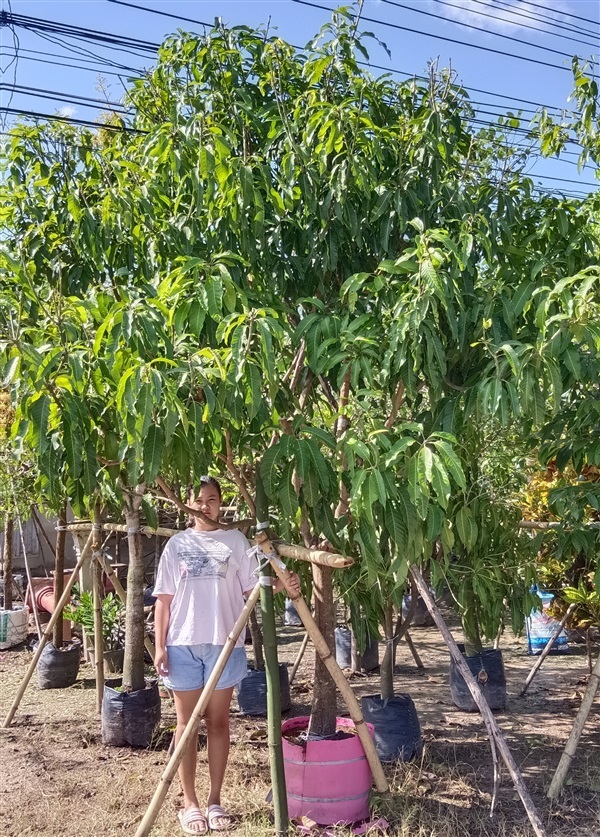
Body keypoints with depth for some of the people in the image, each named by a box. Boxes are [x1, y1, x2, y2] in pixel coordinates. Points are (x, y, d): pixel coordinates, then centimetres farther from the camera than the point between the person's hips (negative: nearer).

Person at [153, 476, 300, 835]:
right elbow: (164, 600, 5)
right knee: (187, 723, 7)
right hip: (183, 644, 1)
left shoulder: (236, 540, 4)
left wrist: (282, 584, -19)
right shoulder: (177, 544, 5)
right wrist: (160, 645, -1)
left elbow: (253, 587, 0)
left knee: (218, 722, 8)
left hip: (225, 643, 0)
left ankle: (215, 801, 20)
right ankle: (190, 802, 18)